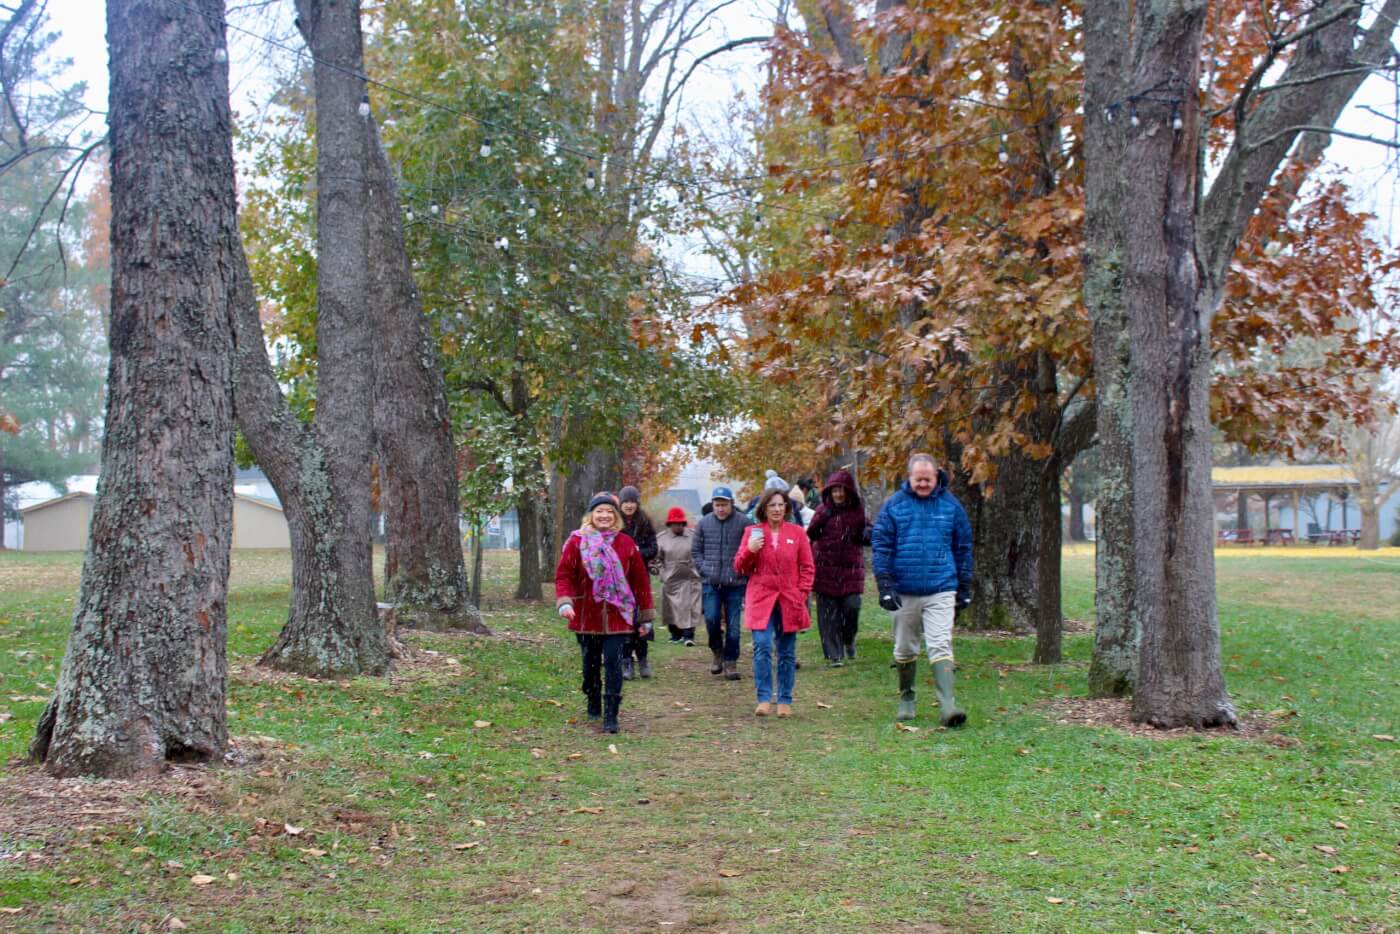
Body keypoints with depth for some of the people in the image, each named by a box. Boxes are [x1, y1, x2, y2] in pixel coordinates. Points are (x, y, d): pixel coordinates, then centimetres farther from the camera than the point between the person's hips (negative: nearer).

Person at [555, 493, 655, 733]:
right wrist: (564, 602, -21)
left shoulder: (626, 544, 2)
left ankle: (611, 716, -6)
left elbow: (640, 579, 7)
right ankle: (593, 705, 35)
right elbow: (563, 574, -4)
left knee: (613, 662, -10)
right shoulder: (577, 542, -1)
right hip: (586, 614, 1)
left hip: (617, 615, 0)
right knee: (591, 663, 13)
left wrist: (646, 614, 9)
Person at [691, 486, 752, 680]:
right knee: (711, 618, -8)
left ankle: (731, 663, 12)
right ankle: (717, 652, 19)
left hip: (735, 583, -2)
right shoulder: (704, 523, 6)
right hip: (711, 582, 2)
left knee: (733, 624, 1)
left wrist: (744, 571, -7)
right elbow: (695, 550, 14)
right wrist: (704, 569, 1)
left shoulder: (744, 523, -3)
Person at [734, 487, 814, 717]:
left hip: (789, 601, 1)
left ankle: (785, 701, 15)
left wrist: (802, 594, -3)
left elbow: (807, 567, 8)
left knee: (787, 653, 6)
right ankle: (764, 699, -9)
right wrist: (750, 550, -11)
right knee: (762, 647, -14)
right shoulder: (753, 532, 5)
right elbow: (740, 567, 8)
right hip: (761, 599, -1)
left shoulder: (796, 532, 5)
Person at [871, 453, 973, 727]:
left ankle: (947, 705, -17)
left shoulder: (951, 506, 3)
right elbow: (880, 545, 0)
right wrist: (885, 585, -8)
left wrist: (965, 588, 10)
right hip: (904, 591, 1)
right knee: (904, 650, 12)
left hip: (941, 591, -1)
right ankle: (906, 699, 29)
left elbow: (963, 548, 10)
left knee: (941, 646, -12)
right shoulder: (893, 505, 0)